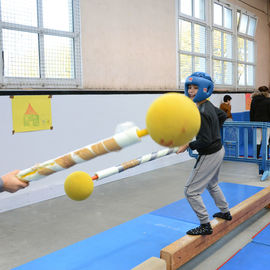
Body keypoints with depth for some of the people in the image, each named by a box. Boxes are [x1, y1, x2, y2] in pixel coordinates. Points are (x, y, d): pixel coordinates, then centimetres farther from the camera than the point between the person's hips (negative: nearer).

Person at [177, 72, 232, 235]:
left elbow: (205, 141, -28)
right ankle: (225, 212, 46)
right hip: (219, 150, 10)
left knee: (191, 191, -3)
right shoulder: (209, 105, 2)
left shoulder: (201, 113, -27)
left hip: (209, 156, -10)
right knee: (212, 184, 30)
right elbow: (223, 115, 22)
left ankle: (205, 226, 6)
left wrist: (188, 146, -17)